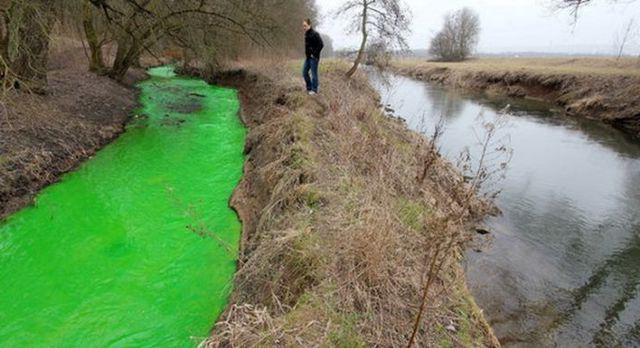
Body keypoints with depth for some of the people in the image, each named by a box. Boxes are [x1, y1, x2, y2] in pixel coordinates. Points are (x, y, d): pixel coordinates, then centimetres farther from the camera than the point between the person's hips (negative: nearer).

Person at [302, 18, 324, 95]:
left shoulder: (315, 34, -15)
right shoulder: (306, 34, 10)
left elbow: (321, 45, -19)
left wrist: (315, 54, -17)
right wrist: (307, 53, 12)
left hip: (314, 58, -9)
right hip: (308, 57, 9)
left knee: (314, 73, 0)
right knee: (304, 72, 11)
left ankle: (314, 90, 12)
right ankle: (309, 88, 24)